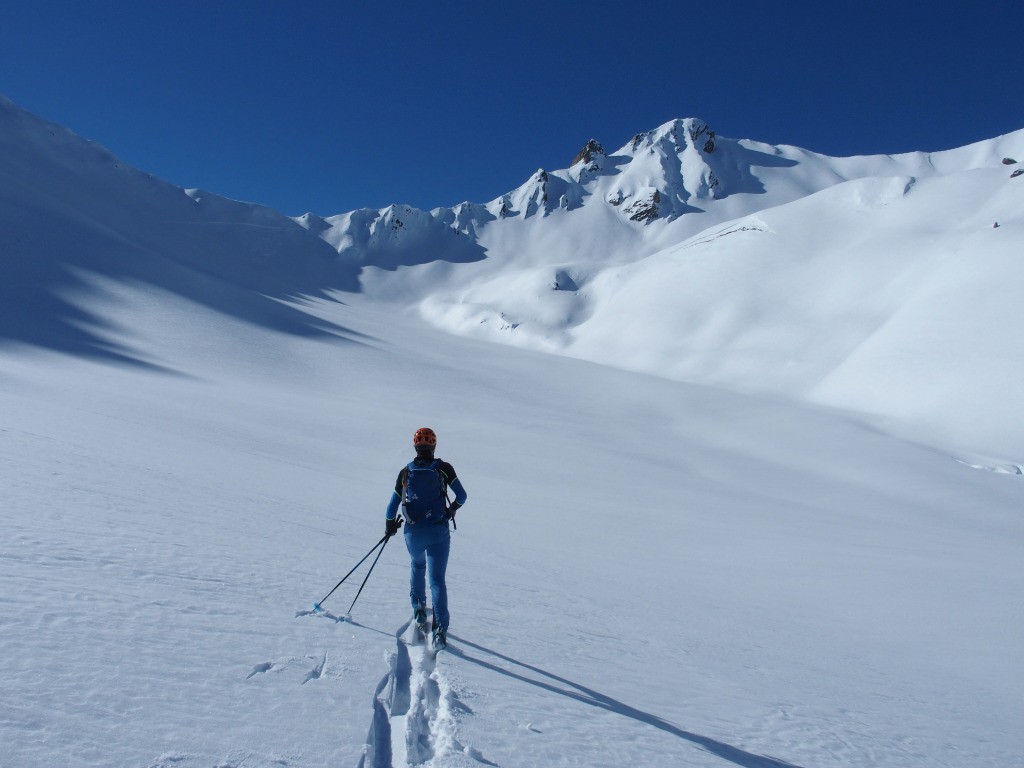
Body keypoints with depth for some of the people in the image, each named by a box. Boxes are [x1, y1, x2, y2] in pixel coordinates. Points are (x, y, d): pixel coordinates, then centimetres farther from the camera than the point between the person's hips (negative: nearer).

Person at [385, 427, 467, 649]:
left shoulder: (406, 472, 1)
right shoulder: (444, 468, -3)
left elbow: (392, 506, 5)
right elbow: (462, 496, -1)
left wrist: (389, 527, 22)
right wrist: (452, 509, 20)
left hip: (413, 533, 2)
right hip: (438, 532, -2)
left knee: (417, 566, 32)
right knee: (437, 580, 0)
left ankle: (419, 610, 24)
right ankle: (440, 629, -12)